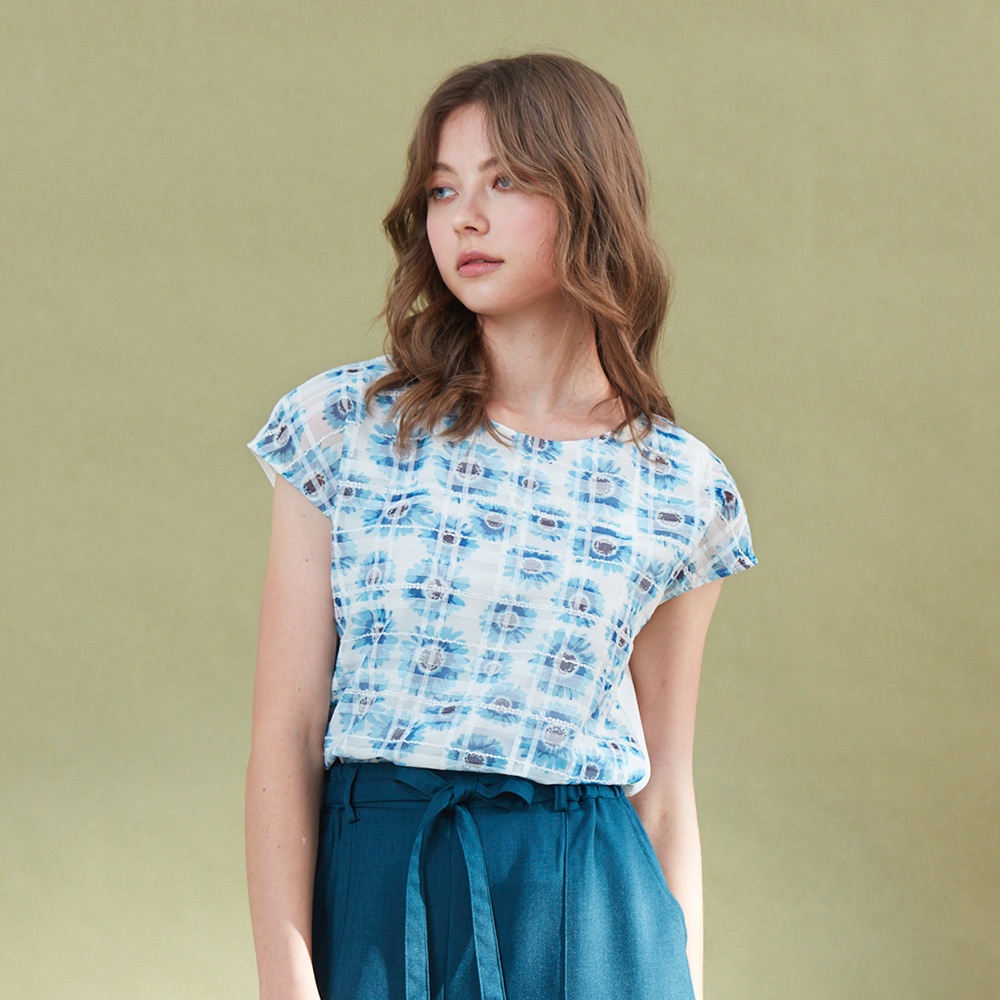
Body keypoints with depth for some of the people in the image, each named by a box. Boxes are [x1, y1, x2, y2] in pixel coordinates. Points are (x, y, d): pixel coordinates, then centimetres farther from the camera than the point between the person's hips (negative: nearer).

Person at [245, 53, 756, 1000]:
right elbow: (285, 734, -4)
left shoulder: (680, 490, 3)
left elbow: (664, 793, 7)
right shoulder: (343, 425, 0)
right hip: (368, 890, 0)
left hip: (586, 913, 1)